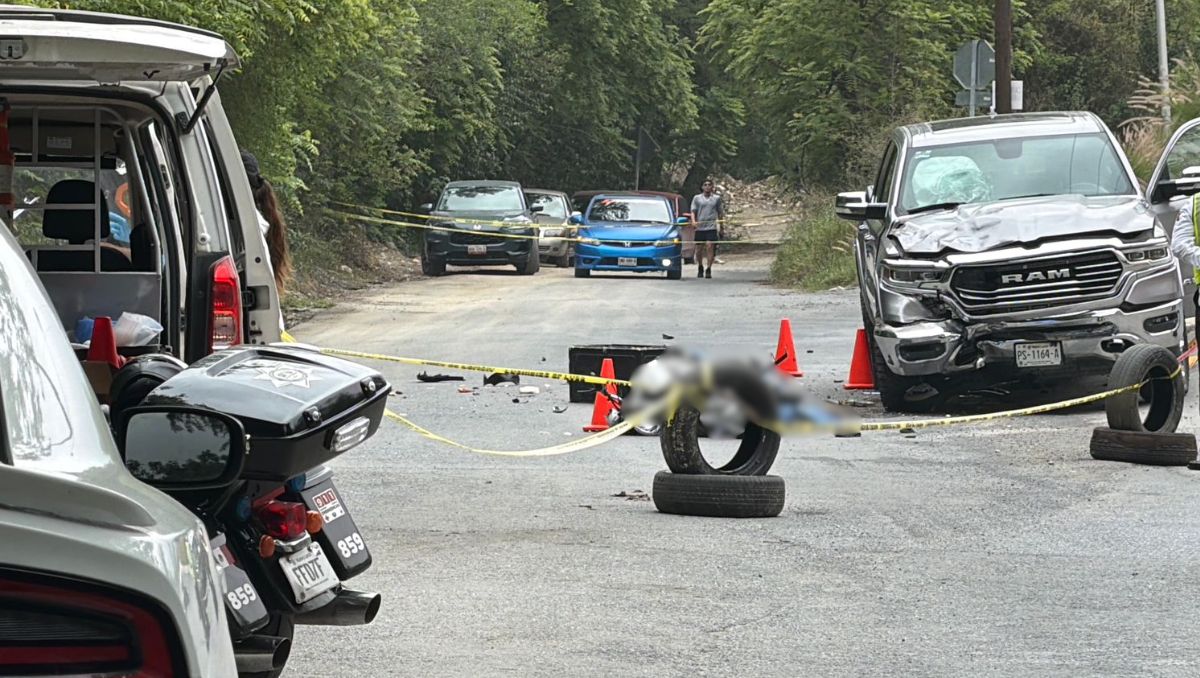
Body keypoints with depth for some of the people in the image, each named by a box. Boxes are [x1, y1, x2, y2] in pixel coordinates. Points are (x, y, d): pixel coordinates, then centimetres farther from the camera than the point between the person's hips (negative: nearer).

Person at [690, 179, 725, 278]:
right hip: (700, 227, 1)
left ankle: (708, 269, -12)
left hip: (712, 227, -1)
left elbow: (720, 213, 17)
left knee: (710, 246, -15)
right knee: (699, 249, 6)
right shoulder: (697, 198, 10)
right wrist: (693, 221, -12)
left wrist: (719, 224, 13)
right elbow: (693, 211, 5)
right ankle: (700, 268, 26)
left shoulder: (717, 198, 11)